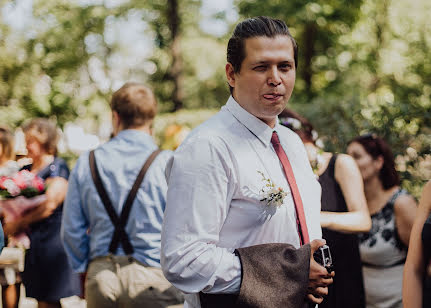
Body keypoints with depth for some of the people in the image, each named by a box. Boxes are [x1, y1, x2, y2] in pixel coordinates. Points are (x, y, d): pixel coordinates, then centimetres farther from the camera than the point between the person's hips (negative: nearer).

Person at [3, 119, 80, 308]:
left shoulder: (57, 168, -9)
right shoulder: (27, 169, 14)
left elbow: (48, 206, -18)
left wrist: (18, 224, -10)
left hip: (52, 239, -7)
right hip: (34, 241, 7)